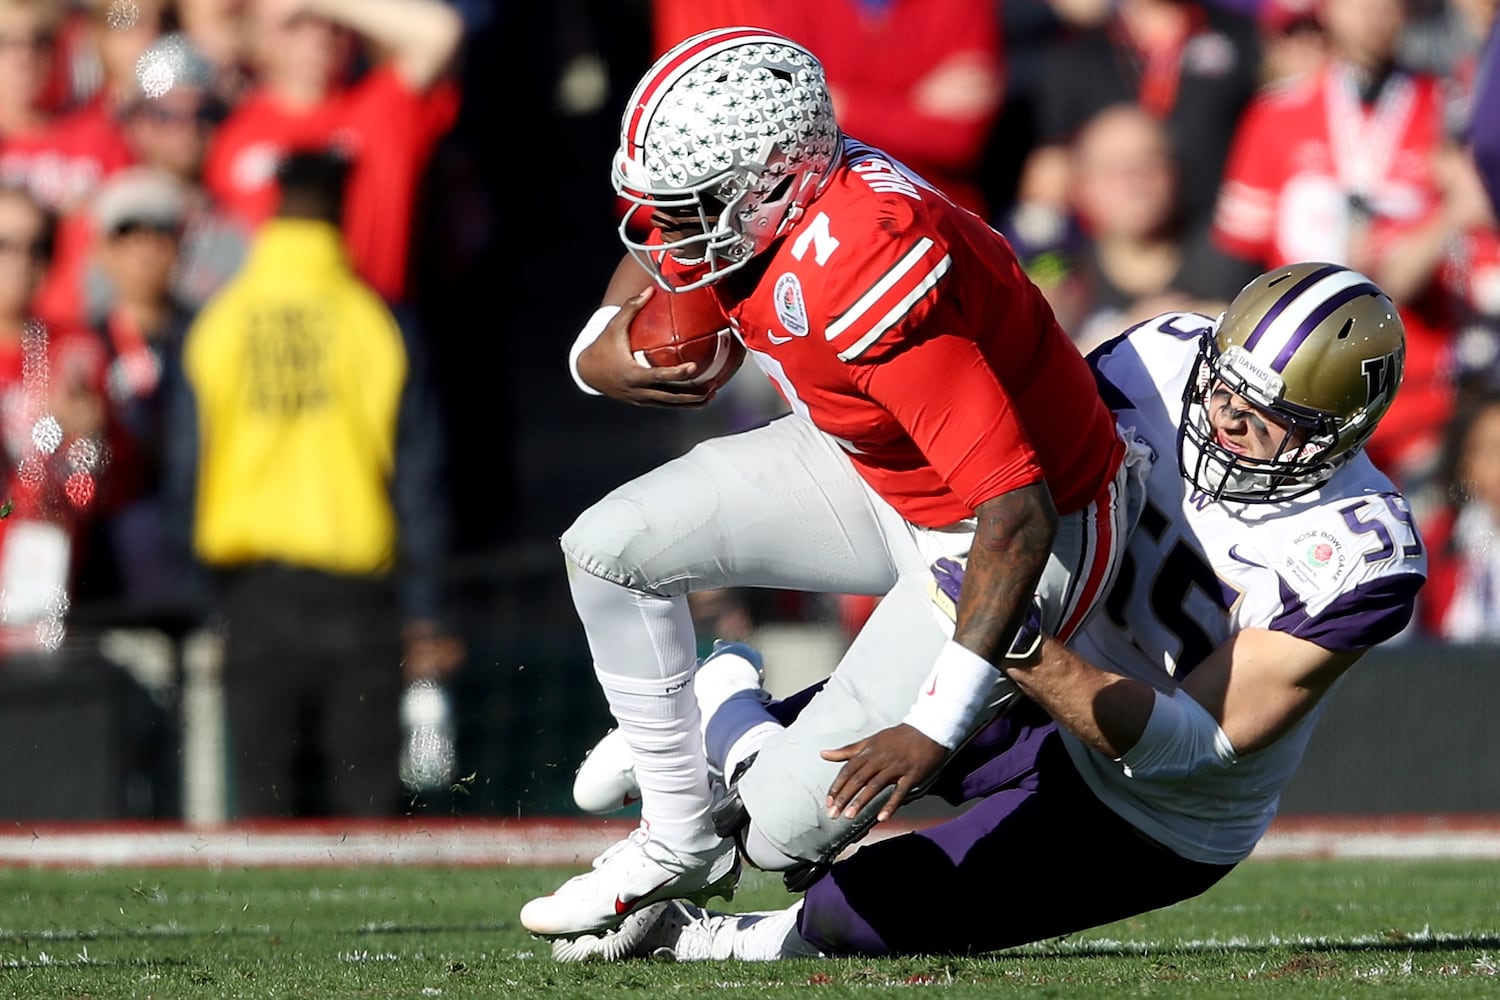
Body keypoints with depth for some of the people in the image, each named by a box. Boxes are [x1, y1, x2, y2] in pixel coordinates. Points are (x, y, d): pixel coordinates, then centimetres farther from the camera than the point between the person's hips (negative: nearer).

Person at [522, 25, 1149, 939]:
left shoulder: (864, 278, -39)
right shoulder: (740, 201, -14)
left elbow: (1019, 518, -39)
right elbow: (651, 266, 14)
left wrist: (934, 727, -39)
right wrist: (599, 356, -10)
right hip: (877, 474, 8)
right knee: (611, 547, 2)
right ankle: (682, 844, 15)